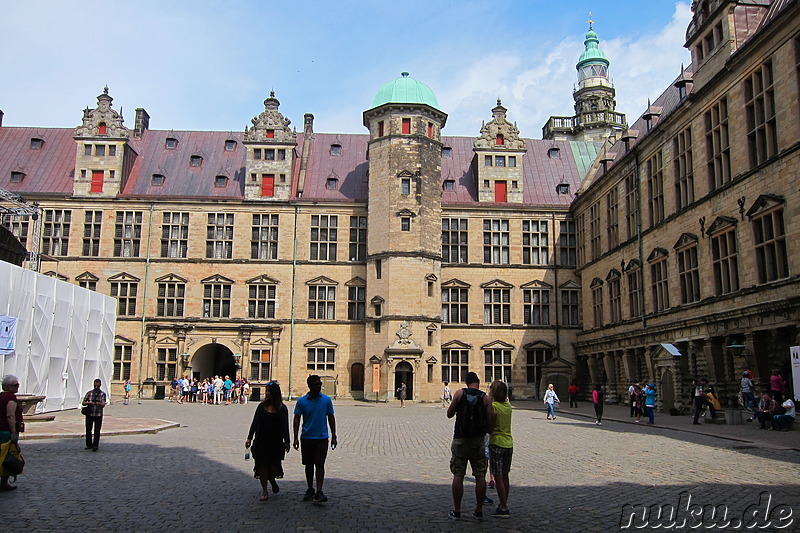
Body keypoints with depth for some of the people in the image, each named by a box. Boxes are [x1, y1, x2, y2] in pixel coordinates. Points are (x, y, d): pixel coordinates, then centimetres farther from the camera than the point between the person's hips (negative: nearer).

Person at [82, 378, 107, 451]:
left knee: (97, 431, -5)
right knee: (88, 429, 10)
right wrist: (89, 403, -14)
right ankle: (89, 444, 25)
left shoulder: (102, 394, -2)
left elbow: (103, 405, -12)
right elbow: (83, 402, 7)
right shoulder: (89, 393, 5)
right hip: (89, 414, 3)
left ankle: (95, 446, -1)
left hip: (98, 415, -3)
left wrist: (98, 403, -33)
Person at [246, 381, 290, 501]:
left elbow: (285, 426, 4)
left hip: (276, 441, -1)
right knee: (262, 466, 1)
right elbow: (255, 423, 4)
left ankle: (272, 480, 31)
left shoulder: (282, 408, 1)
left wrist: (286, 442, 2)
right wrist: (249, 438, -2)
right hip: (262, 440, 1)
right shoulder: (262, 406, 3)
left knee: (274, 466, -3)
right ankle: (265, 491, 13)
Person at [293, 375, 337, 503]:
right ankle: (310, 490, 24)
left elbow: (331, 418, 6)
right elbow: (297, 419, 2)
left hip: (322, 438, -1)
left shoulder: (326, 400, 0)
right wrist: (296, 438, -4)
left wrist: (334, 437, 5)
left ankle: (319, 492, -6)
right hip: (306, 438, 1)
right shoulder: (301, 401, -2)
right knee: (309, 465, 10)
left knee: (319, 464, -8)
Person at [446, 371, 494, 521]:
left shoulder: (459, 393, -3)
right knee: (480, 476, 9)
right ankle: (479, 511, 14)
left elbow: (449, 414, 3)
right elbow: (491, 423, -5)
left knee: (458, 475, 5)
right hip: (478, 441, 1)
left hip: (460, 439, -1)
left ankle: (456, 511, 10)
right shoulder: (485, 398, -2)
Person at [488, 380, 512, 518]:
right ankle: (504, 504, 25)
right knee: (505, 476, 16)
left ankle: (503, 508, 2)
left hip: (497, 444, -7)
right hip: (509, 443, 7)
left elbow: (490, 428, -14)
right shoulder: (508, 405, 6)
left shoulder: (493, 406, -15)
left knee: (498, 477, 0)